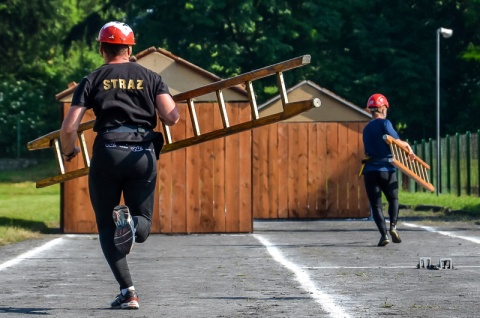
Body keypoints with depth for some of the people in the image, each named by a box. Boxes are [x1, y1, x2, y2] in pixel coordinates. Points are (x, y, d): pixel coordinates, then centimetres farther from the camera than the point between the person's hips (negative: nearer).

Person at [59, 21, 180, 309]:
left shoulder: (92, 80, 8)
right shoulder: (151, 77, 11)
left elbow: (69, 127, -1)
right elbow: (172, 118, -2)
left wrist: (69, 151, 20)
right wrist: (170, 101, 21)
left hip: (107, 154, -1)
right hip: (144, 155, 1)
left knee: (107, 228, 11)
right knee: (143, 224, 13)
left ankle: (128, 291, -4)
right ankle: (132, 223, -26)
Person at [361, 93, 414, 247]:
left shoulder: (366, 129, 18)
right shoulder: (384, 123, -3)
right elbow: (396, 141, -14)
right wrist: (408, 146, 6)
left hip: (370, 170, 4)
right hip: (387, 169, -4)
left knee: (376, 204, 4)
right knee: (393, 199, 17)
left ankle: (383, 234, -10)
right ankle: (393, 226, -3)